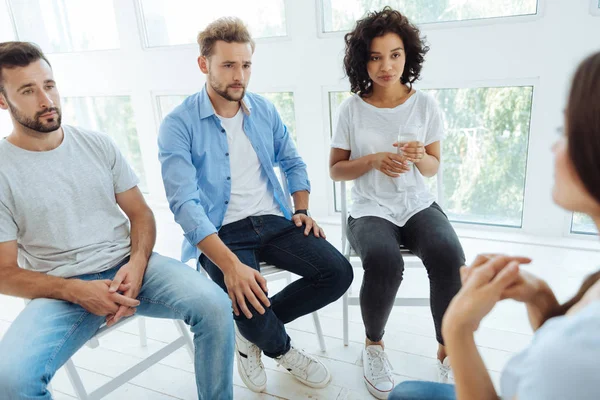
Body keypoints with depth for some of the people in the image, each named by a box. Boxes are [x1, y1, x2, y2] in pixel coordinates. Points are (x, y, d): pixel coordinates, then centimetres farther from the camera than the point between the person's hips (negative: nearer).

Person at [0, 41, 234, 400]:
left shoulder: (99, 145, 5)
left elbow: (140, 213, 7)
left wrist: (137, 264, -13)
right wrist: (77, 291, -19)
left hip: (127, 266, 2)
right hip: (62, 290, -1)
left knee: (214, 305, -23)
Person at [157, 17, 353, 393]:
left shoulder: (264, 110, 7)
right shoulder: (179, 125, -9)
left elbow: (293, 162, 18)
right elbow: (184, 202, -19)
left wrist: (302, 210, 0)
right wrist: (230, 263, -31)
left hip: (273, 221, 5)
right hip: (220, 233, -4)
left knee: (338, 272, -13)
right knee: (247, 296, -31)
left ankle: (254, 332, 8)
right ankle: (282, 349, 10)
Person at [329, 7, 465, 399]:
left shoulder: (425, 104, 2)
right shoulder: (352, 108, -1)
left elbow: (433, 167, 10)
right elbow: (336, 169, 3)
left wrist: (419, 158, -15)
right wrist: (374, 161, -15)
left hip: (418, 204, 2)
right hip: (371, 210, -2)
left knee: (450, 258, -28)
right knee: (384, 263, -33)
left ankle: (448, 350, -2)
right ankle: (374, 344, -1)